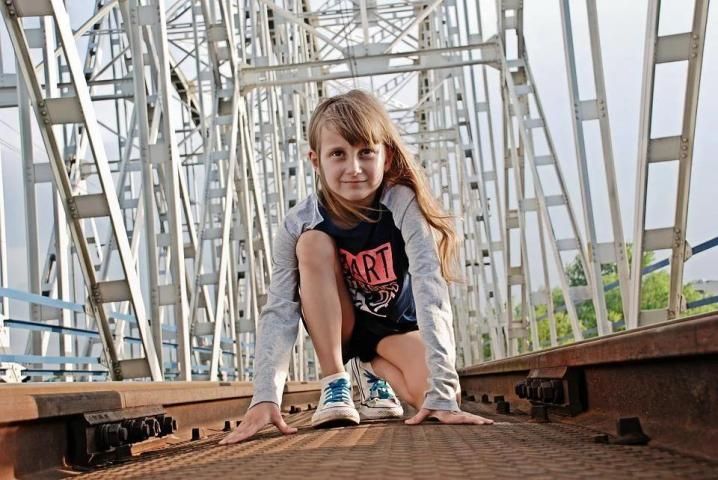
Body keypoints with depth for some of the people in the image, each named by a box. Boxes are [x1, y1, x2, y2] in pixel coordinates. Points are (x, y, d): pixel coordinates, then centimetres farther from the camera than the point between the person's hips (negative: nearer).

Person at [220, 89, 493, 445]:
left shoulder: (405, 205, -29)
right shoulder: (298, 223, -24)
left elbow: (431, 295, -37)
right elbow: (279, 311, -29)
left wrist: (442, 394, -45)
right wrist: (265, 397, -42)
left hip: (397, 328, -1)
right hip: (336, 326, 1)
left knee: (426, 393, -31)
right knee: (313, 244, -27)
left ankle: (374, 372, 5)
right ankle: (335, 383, -15)